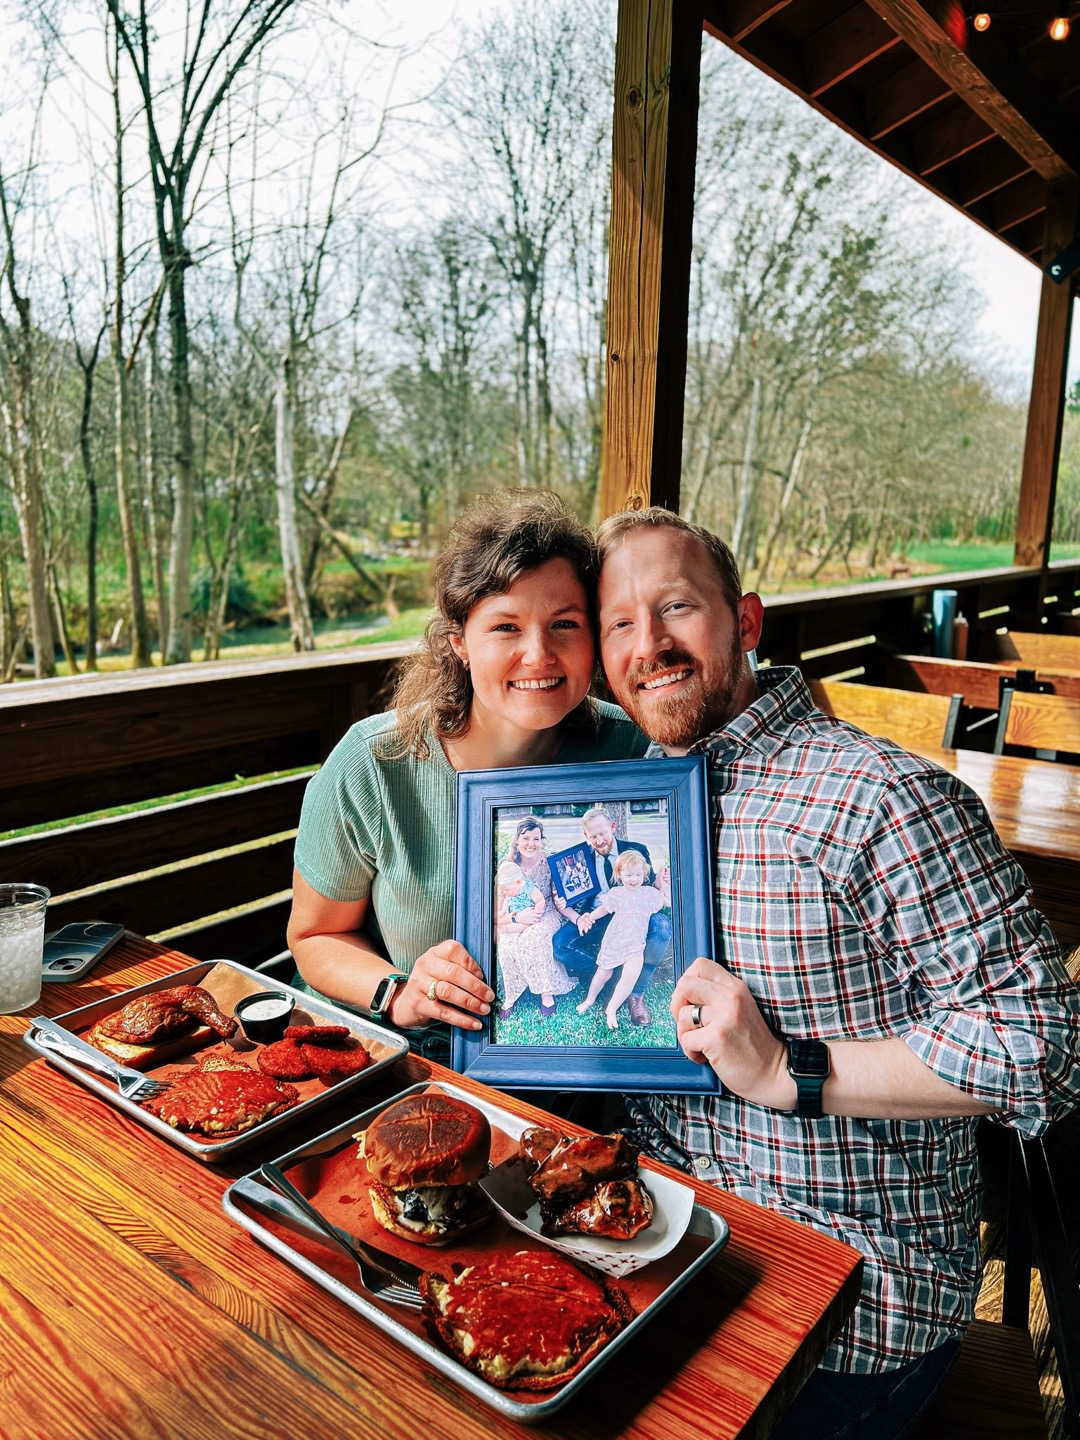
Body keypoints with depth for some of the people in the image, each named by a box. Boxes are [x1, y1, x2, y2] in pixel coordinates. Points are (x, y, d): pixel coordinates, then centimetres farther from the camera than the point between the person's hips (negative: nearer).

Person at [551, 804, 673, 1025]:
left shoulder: (636, 851, 4)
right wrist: (577, 918, -21)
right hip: (593, 922, 1)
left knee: (661, 924, -33)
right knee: (559, 944, -26)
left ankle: (636, 992, -19)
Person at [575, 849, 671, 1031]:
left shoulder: (650, 893, 3)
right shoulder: (616, 893, -1)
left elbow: (669, 902, 15)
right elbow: (603, 909, 10)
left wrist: (664, 884, 6)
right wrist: (588, 918, -2)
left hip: (635, 945, 0)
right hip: (613, 941, 0)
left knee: (630, 976, -21)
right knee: (603, 973, 13)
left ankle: (611, 1009, -2)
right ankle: (590, 999, 42)